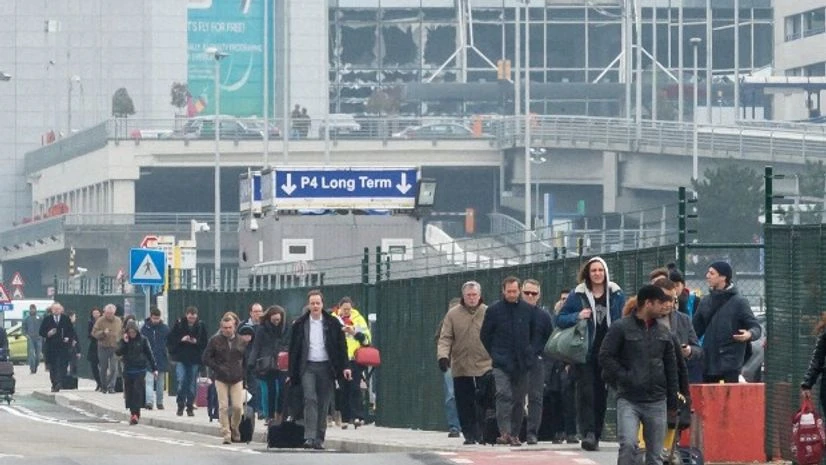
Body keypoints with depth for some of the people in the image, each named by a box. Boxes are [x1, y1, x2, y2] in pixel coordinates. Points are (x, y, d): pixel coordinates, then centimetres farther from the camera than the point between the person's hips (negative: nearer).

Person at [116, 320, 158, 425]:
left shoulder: (142, 340, 1)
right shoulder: (124, 340, 6)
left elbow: (149, 354, 5)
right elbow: (118, 352, -4)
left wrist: (154, 368, 4)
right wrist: (125, 342, -14)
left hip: (140, 370, -3)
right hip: (128, 370, 3)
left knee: (138, 391, -13)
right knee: (129, 392, 3)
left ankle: (135, 414, -17)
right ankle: (132, 412, 13)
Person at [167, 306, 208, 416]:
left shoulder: (201, 326, 1)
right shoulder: (179, 324, -2)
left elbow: (205, 343, 6)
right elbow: (170, 340, 0)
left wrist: (196, 342, -12)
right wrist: (181, 340, -14)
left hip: (194, 359, 1)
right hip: (180, 359, -1)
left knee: (192, 384, 4)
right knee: (181, 381, -11)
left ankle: (190, 407, 14)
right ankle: (180, 406, 3)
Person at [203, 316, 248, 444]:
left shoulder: (241, 341, 7)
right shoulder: (215, 341, 1)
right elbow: (206, 358, 1)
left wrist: (243, 373, 5)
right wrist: (218, 368, -9)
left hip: (237, 379, 1)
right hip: (221, 379, -1)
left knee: (238, 407, -7)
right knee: (223, 407, -6)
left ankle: (234, 428, 19)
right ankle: (226, 434, 1)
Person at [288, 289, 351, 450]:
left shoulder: (333, 323, 4)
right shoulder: (300, 324, 5)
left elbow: (341, 346, 7)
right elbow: (293, 350, 7)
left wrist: (344, 367, -3)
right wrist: (292, 374, 5)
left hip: (326, 367, 1)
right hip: (308, 367, -1)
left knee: (323, 404, 2)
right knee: (310, 399, -15)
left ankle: (319, 439, 9)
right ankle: (309, 437, -19)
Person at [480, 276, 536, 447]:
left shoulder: (528, 310, 6)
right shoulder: (494, 310, 0)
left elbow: (535, 334, 18)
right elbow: (484, 336, 8)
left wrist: (530, 354, 10)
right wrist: (494, 354, 4)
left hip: (522, 362, 3)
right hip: (501, 363, -3)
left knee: (519, 399, 6)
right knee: (504, 395, -18)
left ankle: (514, 434, 14)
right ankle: (504, 432, -24)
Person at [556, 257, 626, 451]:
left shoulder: (616, 294, 6)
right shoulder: (578, 295, 1)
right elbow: (560, 319, 4)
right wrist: (577, 317, -16)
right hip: (585, 353, -2)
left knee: (602, 395, 6)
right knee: (586, 392, -13)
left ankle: (595, 435, 14)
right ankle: (588, 433, -19)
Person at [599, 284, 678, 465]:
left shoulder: (663, 332, 12)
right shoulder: (621, 328, -3)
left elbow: (671, 367, 16)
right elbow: (605, 356, -6)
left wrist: (672, 401, 12)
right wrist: (624, 377, -13)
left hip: (657, 402, 5)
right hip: (628, 400, -5)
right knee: (628, 445, -20)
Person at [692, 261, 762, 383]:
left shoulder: (739, 302, -4)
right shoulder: (706, 301, 12)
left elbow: (756, 327, -6)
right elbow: (696, 328, 19)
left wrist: (749, 334, -27)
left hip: (731, 362, -6)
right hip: (709, 361, 6)